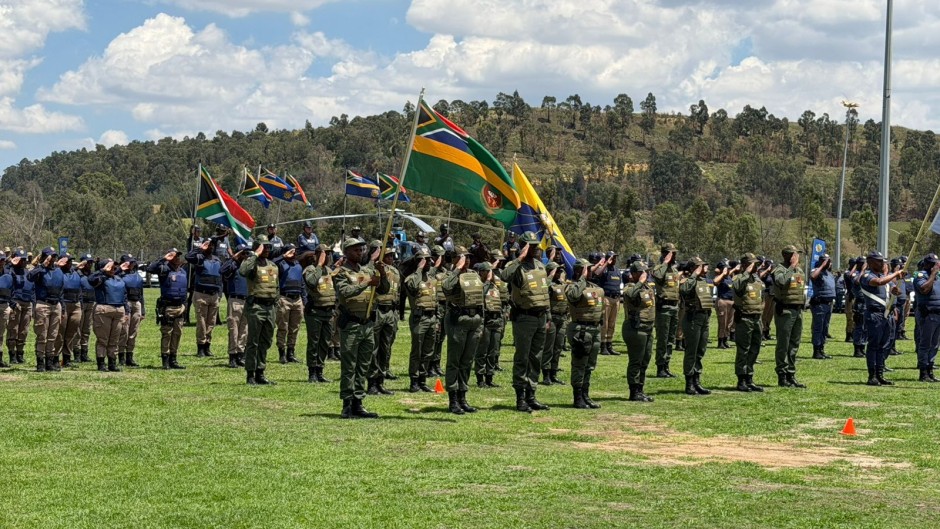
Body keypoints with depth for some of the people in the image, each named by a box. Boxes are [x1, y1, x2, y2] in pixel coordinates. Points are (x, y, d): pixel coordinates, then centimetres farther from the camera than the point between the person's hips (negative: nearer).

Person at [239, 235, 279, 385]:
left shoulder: (273, 266, 17)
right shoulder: (253, 263, -6)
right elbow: (243, 271, -31)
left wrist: (275, 308, 19)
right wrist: (255, 254, -23)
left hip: (270, 307, 7)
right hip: (256, 306, -7)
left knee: (266, 342, 10)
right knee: (253, 342, -5)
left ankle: (260, 373, 18)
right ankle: (250, 375, -2)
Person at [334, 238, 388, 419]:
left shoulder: (368, 270, 14)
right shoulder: (341, 273, -5)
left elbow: (384, 290, 13)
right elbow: (345, 292, -22)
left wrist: (382, 274, -4)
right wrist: (367, 284, -27)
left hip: (368, 324, 7)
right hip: (350, 324, -6)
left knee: (363, 367, 9)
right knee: (348, 367, -4)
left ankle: (358, 404, 15)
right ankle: (347, 405, -2)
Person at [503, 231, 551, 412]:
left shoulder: (541, 266, 14)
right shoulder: (517, 267, -10)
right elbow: (505, 276, -35)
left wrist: (547, 317, 22)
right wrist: (520, 259, -31)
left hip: (540, 317, 7)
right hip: (524, 317, -7)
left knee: (536, 359, 11)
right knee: (522, 359, -4)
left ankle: (531, 396, 17)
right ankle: (520, 399, 1)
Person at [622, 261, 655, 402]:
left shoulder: (649, 286, 11)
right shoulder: (631, 288, -15)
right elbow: (631, 295, -38)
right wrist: (640, 282, -26)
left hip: (648, 329, 9)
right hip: (636, 330, -9)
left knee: (644, 361, 14)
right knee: (636, 362, -4)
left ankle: (640, 390, 23)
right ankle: (634, 392, 0)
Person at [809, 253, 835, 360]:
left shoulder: (830, 273, 18)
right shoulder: (817, 272, -10)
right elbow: (812, 276, -35)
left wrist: (832, 301, 23)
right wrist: (822, 266, -25)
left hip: (829, 303, 9)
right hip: (819, 303, -9)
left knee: (825, 329, 12)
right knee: (818, 328, -6)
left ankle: (821, 350, 19)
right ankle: (816, 352, -4)